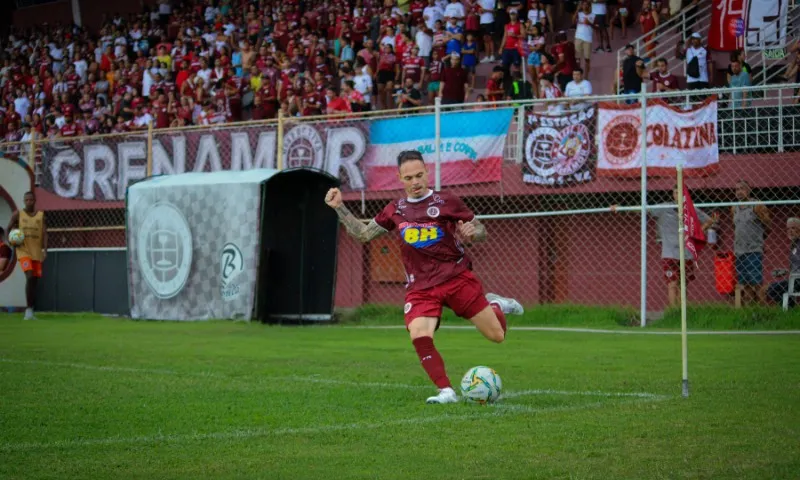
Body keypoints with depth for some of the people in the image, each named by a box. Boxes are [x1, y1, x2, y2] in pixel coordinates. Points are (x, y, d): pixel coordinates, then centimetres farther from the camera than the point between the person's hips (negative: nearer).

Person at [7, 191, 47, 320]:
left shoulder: (41, 215, 4)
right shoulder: (18, 214, 2)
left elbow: (44, 233, -4)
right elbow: (9, 228, 13)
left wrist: (45, 249, -17)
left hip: (37, 253, 3)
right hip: (23, 251, -3)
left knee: (35, 280, 6)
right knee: (29, 277, -21)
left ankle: (30, 311, 16)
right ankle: (29, 309, -19)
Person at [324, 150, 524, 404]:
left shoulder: (446, 202, 0)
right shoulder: (395, 210, 10)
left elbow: (481, 230, 6)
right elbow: (363, 234, 20)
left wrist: (471, 233, -18)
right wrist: (339, 207, 11)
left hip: (457, 278, -2)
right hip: (420, 287, 2)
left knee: (497, 335, -1)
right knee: (419, 337, -26)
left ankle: (495, 305, 34)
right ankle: (446, 392, -15)